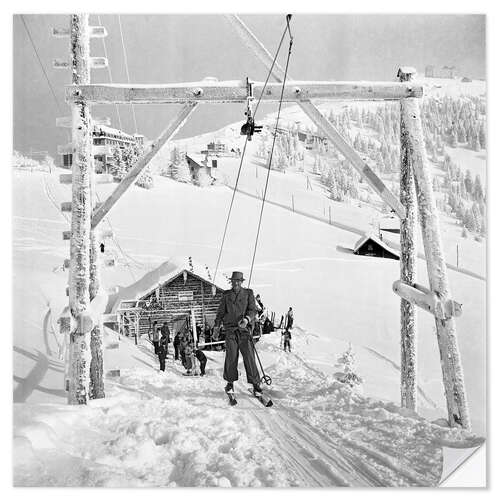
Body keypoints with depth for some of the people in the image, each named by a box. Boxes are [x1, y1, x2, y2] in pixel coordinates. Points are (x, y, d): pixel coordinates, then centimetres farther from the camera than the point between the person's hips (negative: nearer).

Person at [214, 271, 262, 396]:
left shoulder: (248, 293, 9)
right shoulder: (226, 295, 14)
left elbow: (253, 310, 0)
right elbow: (220, 312, 20)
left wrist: (247, 319, -18)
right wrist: (217, 326, 19)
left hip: (244, 329, -1)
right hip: (230, 329, 1)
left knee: (249, 356, -6)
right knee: (231, 357, -4)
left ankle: (255, 383, 0)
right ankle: (230, 382, 11)